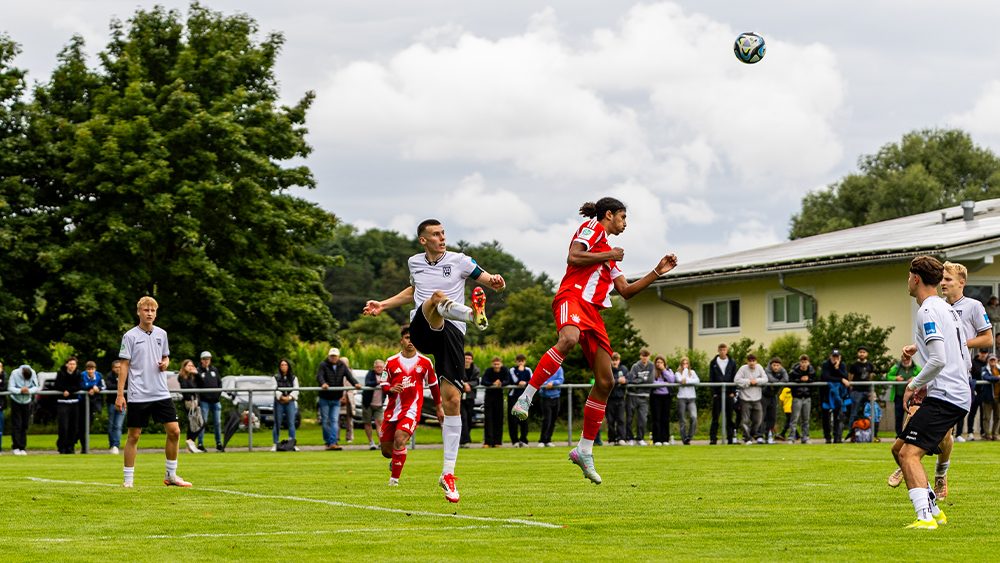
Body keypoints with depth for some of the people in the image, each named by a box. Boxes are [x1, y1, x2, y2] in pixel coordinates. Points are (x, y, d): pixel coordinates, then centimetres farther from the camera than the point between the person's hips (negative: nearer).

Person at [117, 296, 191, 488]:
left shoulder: (161, 334, 9)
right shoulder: (130, 336, -4)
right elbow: (124, 366, -4)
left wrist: (165, 363, -2)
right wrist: (120, 395, -9)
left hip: (161, 393, 4)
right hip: (138, 396, -4)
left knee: (174, 431, -1)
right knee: (133, 436, -1)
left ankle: (171, 475, 12)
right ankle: (128, 479, 7)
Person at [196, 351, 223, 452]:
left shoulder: (215, 370, 12)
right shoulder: (198, 371, 0)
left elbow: (220, 383, 16)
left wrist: (219, 395, 4)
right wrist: (198, 400, -12)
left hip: (215, 401, 4)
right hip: (204, 401, -4)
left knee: (218, 423, 5)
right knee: (203, 422, -6)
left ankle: (219, 444, 12)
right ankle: (200, 444, -2)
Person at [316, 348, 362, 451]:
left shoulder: (342, 366, 5)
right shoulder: (323, 365, -6)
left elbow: (349, 376, -7)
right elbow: (319, 376, -22)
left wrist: (355, 383, -28)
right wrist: (323, 383, -45)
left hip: (336, 399, 2)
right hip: (325, 399, -2)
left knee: (334, 420, -7)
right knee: (325, 421, 3)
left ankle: (333, 443, -14)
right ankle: (328, 442, 14)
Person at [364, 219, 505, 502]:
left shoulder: (458, 261, 7)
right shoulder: (414, 262, 17)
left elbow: (495, 284, 4)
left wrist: (495, 282, -20)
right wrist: (383, 305, 32)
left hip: (452, 334, -1)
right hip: (422, 331, 1)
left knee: (452, 400, -9)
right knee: (438, 296, -32)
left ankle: (448, 473, -2)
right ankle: (474, 315, -68)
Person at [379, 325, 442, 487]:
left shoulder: (425, 363, 3)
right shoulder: (391, 362, 3)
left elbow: (433, 385, 15)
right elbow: (383, 385, 7)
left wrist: (439, 408, 19)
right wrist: (391, 389, -17)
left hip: (412, 409, -2)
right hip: (392, 410, 2)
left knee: (400, 439, -26)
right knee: (386, 451, 3)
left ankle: (394, 478, -13)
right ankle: (396, 459, 42)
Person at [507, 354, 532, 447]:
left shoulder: (528, 370, 8)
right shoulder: (512, 370, 0)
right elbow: (516, 381, -16)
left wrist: (525, 383, -18)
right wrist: (520, 371, -16)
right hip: (513, 396, -2)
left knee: (524, 419, -1)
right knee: (513, 420, -6)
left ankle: (523, 440, 5)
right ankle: (515, 441, 0)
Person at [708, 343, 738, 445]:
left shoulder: (732, 363, 8)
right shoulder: (713, 363, 6)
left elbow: (734, 378, 8)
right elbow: (711, 379, 4)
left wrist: (733, 392, -2)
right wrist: (713, 393, -5)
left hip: (729, 393, 1)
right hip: (717, 394, -1)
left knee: (730, 417, 3)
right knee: (715, 417, -1)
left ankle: (731, 437, 6)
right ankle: (713, 438, 1)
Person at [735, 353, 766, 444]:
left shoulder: (759, 368, 2)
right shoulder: (743, 368, -10)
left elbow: (765, 379, 1)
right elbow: (737, 380, -16)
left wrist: (757, 381, -15)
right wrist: (749, 381, -15)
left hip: (756, 399, 4)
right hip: (745, 399, -4)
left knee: (758, 420, 10)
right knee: (746, 420, -1)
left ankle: (753, 433, 35)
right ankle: (747, 438, 10)